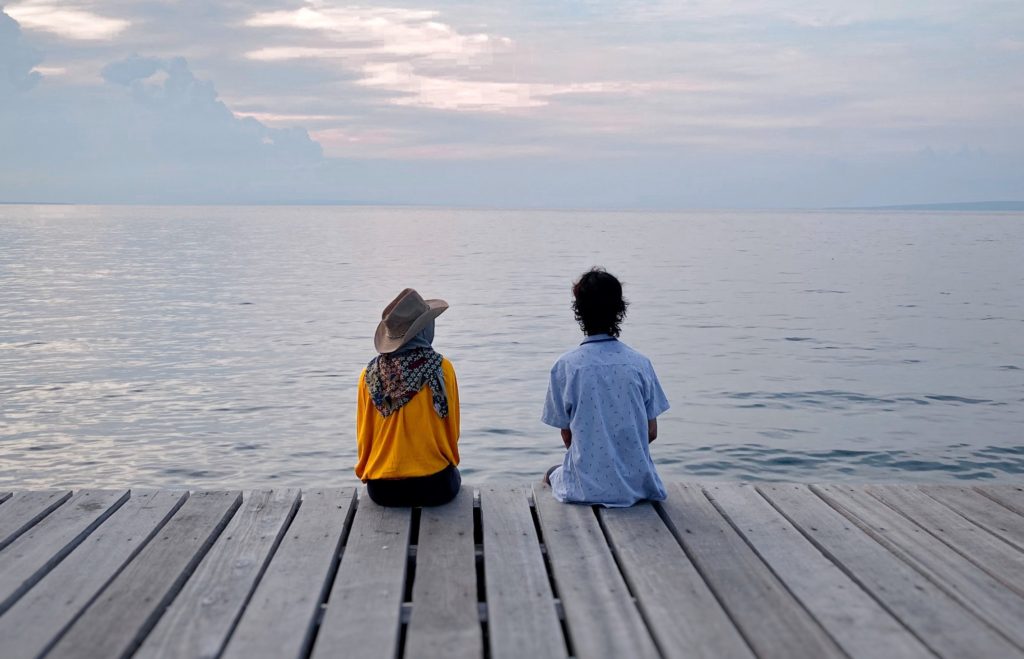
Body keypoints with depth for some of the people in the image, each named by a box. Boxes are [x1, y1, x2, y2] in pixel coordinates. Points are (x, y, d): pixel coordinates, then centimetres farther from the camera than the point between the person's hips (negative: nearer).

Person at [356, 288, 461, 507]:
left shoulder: (369, 375, -2)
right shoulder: (441, 369, -9)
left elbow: (363, 437, 5)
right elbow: (452, 431, 0)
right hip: (434, 484, -3)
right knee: (453, 476, 33)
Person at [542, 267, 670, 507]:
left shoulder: (565, 366, -9)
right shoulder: (640, 363, -5)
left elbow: (567, 436, -2)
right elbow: (651, 432, 1)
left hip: (586, 488, -1)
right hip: (637, 485, 2)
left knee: (553, 473, 31)